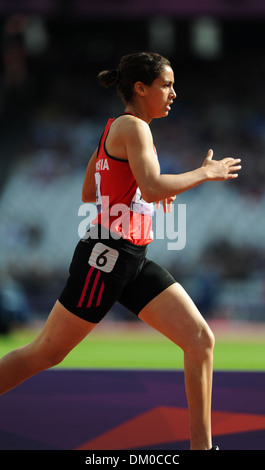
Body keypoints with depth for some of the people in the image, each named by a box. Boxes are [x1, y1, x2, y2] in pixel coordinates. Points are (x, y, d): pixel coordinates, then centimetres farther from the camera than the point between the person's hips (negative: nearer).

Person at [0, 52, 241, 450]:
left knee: (201, 340, -2)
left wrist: (156, 191, 20)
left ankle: (201, 445, 1)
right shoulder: (133, 126, -10)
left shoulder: (116, 128, 18)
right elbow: (153, 186, -25)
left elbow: (89, 194, 25)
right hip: (106, 255, -9)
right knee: (44, 354, -1)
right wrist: (206, 172, -12)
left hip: (133, 261, 9)